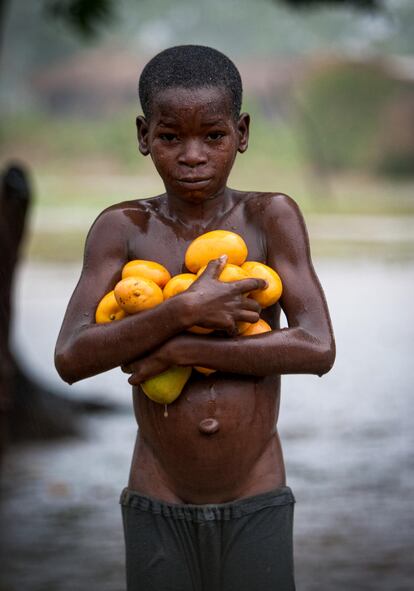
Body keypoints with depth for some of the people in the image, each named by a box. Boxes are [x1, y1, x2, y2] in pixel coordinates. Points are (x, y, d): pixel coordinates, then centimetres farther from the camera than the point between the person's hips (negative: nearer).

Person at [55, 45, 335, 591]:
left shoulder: (271, 218, -4)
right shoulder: (122, 229, -3)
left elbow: (318, 350, -14)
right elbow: (71, 357, -13)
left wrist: (182, 350, -18)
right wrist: (184, 311, -23)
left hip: (257, 505, 0)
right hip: (158, 509, 1)